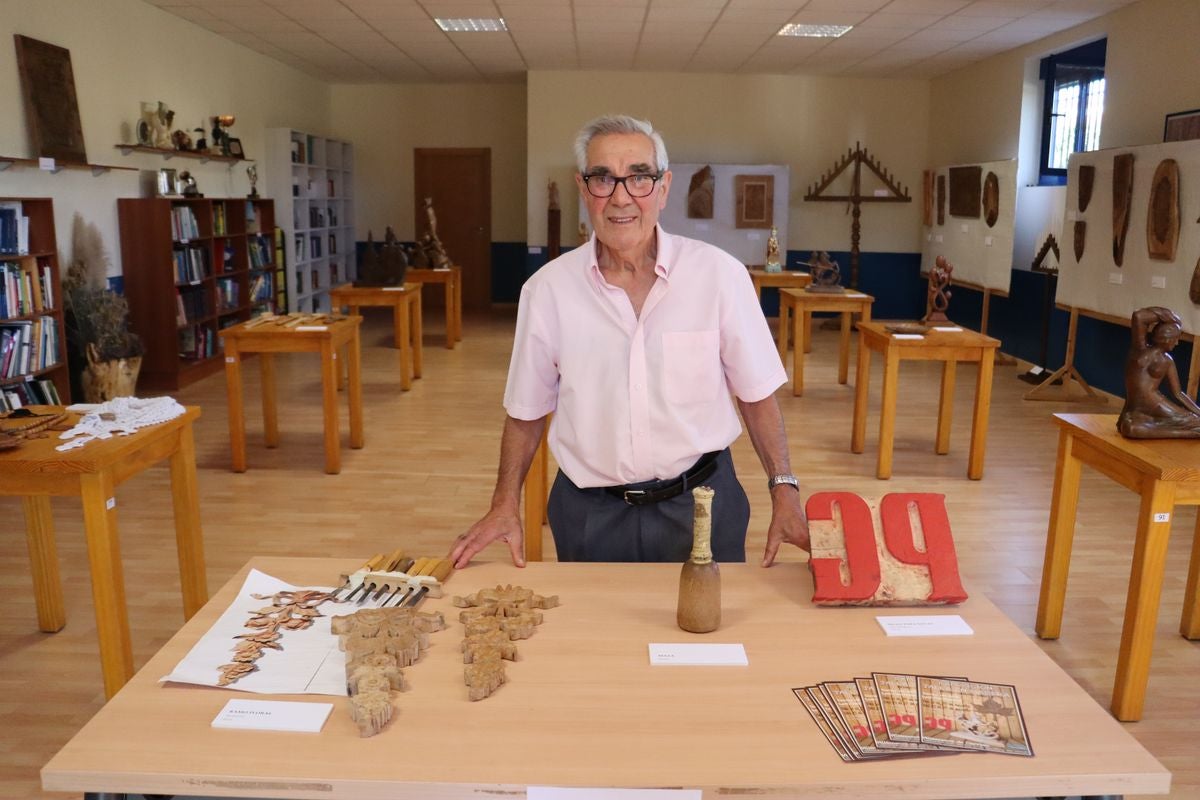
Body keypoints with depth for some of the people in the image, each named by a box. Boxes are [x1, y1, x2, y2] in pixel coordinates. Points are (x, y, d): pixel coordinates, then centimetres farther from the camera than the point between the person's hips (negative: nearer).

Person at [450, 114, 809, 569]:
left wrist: (784, 489, -8)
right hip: (590, 513, 1)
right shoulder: (547, 289, -6)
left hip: (700, 502, 0)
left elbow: (755, 394, -1)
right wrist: (505, 505, -3)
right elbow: (527, 411, 4)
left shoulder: (720, 274, -9)